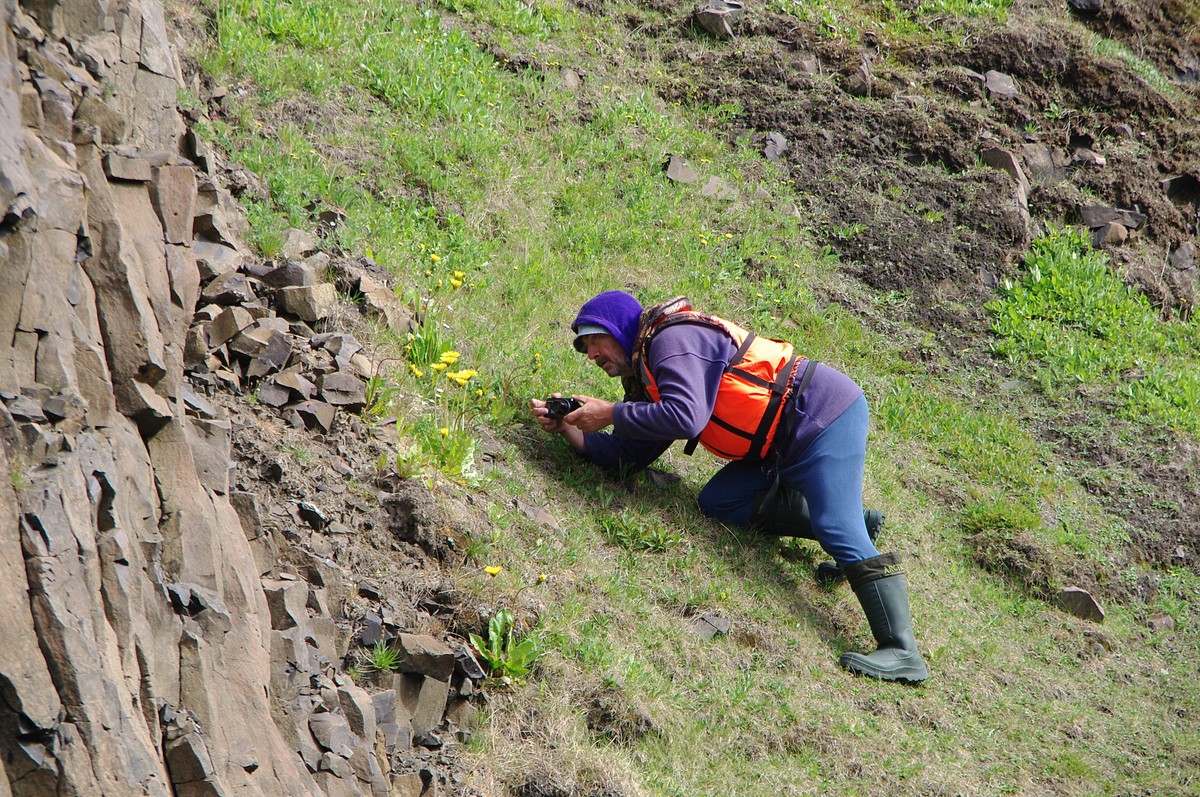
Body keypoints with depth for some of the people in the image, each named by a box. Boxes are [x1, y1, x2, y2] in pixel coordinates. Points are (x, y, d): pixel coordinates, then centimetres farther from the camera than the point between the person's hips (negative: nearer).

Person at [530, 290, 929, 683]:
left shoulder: (675, 339, -14)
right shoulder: (647, 375, 17)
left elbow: (684, 417, -29)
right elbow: (629, 455, 10)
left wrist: (611, 414, -19)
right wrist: (568, 427, 0)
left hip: (824, 413, -10)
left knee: (838, 531, -19)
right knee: (718, 502, 7)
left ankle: (902, 651, -21)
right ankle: (850, 521, 6)